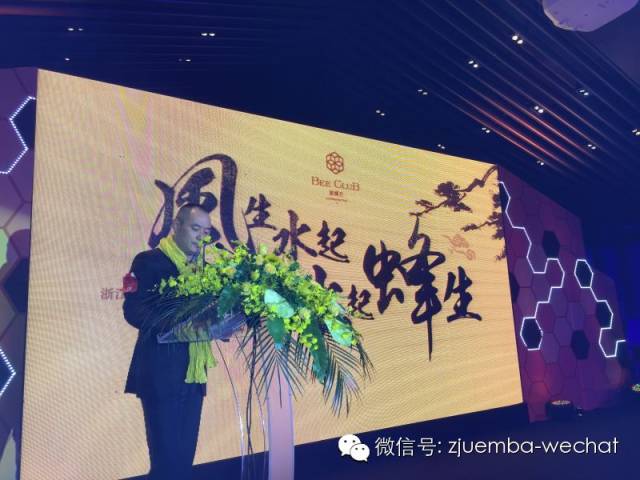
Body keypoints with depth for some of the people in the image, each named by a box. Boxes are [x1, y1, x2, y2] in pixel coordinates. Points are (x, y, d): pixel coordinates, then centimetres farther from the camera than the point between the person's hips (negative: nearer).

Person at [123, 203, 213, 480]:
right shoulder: (149, 261, -5)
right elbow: (133, 310, -16)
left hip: (193, 372, 6)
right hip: (160, 371, -6)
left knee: (185, 454, 12)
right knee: (166, 454, 0)